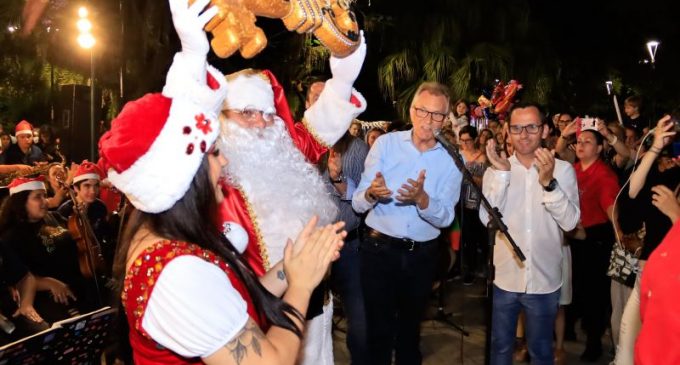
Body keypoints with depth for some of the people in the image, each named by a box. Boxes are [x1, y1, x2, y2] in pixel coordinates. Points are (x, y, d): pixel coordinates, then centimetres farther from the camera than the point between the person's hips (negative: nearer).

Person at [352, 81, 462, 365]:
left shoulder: (452, 158, -3)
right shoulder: (385, 143, -6)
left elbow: (445, 218, -11)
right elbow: (357, 204, -9)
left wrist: (421, 198, -30)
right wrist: (371, 194, -32)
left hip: (422, 255, 2)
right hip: (379, 249, -1)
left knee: (410, 327, 21)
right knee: (379, 327, 9)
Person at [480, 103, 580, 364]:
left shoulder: (563, 169, -5)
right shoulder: (495, 170, -2)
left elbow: (570, 222, -15)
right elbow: (487, 219, -14)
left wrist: (548, 182, -26)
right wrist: (501, 173, -21)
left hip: (544, 281, -1)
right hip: (504, 278, 1)